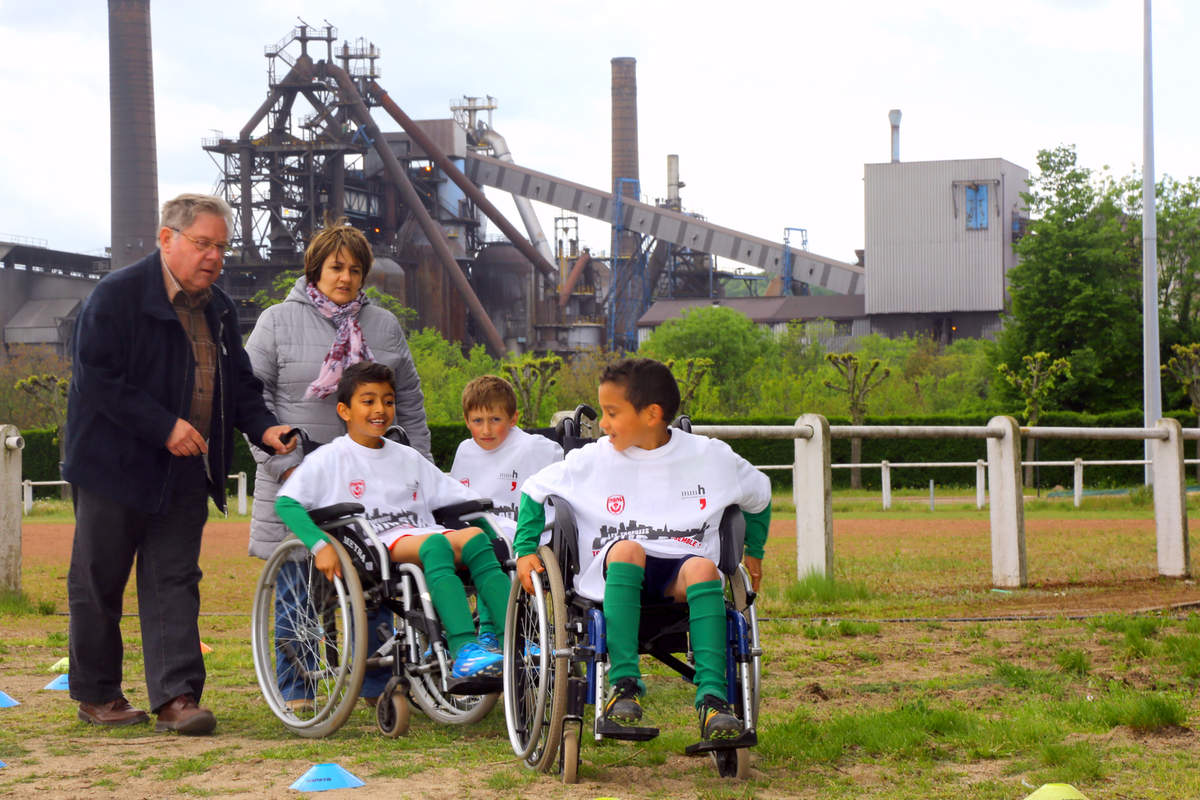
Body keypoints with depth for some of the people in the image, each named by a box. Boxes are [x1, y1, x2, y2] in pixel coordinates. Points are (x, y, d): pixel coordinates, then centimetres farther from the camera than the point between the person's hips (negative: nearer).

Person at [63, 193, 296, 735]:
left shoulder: (218, 309, 11)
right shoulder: (116, 295, -11)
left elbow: (238, 383, 18)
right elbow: (98, 378, -18)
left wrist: (264, 428, -3)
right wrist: (164, 427, -23)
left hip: (185, 472, 6)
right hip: (115, 463, -5)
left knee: (173, 583, 0)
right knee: (99, 583, 5)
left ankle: (177, 698, -4)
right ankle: (96, 695, 17)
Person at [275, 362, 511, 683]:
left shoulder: (408, 458, 26)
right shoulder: (329, 459, 10)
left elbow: (461, 498, 25)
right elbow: (285, 503, -3)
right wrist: (321, 545, -18)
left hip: (419, 533, 5)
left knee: (473, 537, -27)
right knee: (435, 544, -35)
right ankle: (464, 650, -52)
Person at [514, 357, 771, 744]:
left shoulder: (710, 457, 5)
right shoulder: (592, 460, 4)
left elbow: (758, 494, 22)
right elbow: (535, 491, 16)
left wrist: (754, 553, 26)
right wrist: (525, 549, 6)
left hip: (679, 577, 0)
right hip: (615, 578, 0)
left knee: (702, 567, -35)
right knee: (627, 549, -35)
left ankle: (711, 697, -40)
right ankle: (624, 683, -36)